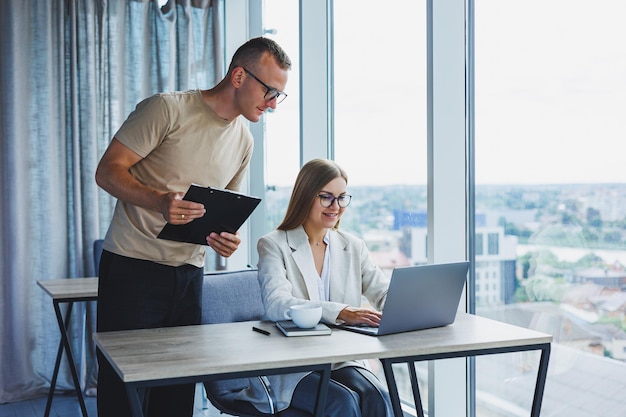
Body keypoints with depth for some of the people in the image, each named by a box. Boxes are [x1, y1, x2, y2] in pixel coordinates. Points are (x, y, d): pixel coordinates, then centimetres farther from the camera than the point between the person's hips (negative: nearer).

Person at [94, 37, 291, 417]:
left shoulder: (244, 142, 12)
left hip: (190, 271, 6)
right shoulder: (168, 108, -8)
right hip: (134, 265, -5)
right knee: (123, 386, -1)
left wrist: (225, 238, -1)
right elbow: (108, 171, -11)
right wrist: (159, 200, -29)